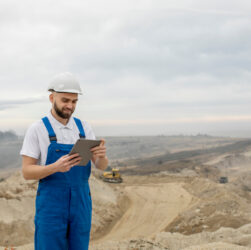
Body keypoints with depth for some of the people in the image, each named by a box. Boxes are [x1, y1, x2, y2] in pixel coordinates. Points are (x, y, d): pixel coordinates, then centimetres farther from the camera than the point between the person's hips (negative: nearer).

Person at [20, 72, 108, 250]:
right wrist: (56, 167, -30)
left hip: (80, 203, 4)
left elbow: (101, 166, 2)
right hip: (51, 204, -4)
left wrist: (102, 155, -24)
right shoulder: (37, 129, -7)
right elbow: (27, 172, -10)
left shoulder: (83, 127, 6)